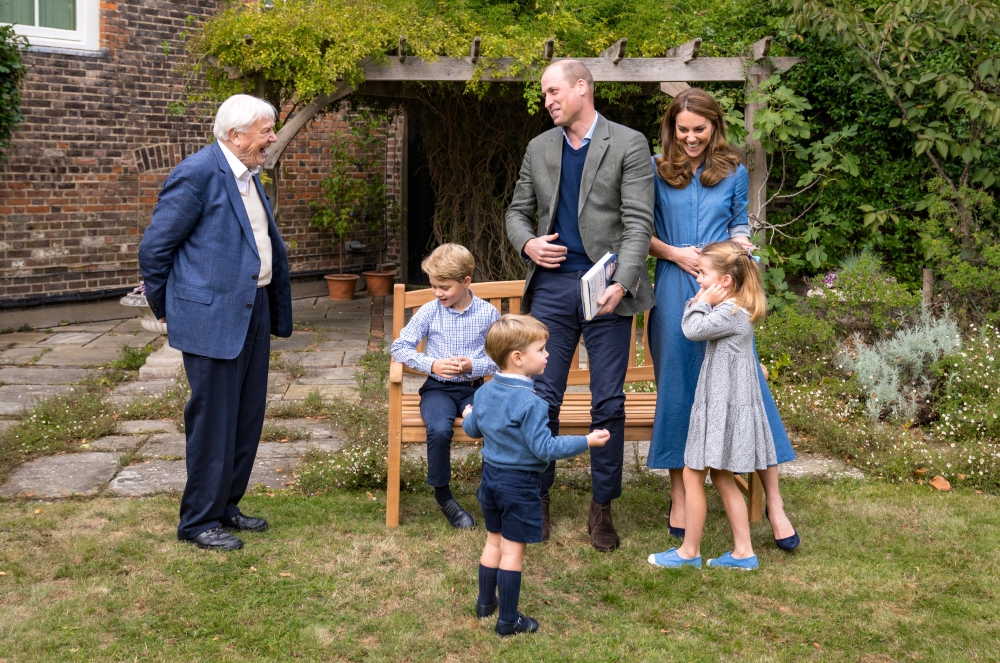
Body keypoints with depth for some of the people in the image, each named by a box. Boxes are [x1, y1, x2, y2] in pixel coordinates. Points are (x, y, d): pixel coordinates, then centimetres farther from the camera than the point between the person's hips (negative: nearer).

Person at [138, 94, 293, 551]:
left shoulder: (249, 175, 12)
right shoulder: (198, 173, -15)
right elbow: (154, 247, -12)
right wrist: (166, 308, -2)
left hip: (253, 312, 9)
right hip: (213, 317, -9)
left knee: (247, 418, 15)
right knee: (213, 423, -1)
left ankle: (226, 506, 29)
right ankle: (198, 522, 13)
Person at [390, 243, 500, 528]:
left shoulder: (488, 313, -1)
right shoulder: (429, 312, 0)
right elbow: (400, 346, 1)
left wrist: (473, 366, -16)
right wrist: (431, 364, -13)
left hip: (474, 387, 1)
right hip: (438, 388, 0)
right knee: (439, 429, -32)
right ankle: (443, 494, -6)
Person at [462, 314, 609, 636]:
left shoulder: (485, 392, 1)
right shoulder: (531, 403, -24)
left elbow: (471, 429, 15)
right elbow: (544, 448, -24)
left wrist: (468, 416, 38)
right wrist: (586, 441, -18)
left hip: (491, 477, 8)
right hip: (520, 483, -7)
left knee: (494, 542, 22)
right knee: (513, 551, 3)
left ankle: (485, 602, 35)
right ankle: (508, 620, 12)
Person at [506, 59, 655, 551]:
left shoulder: (628, 145, -2)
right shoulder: (539, 148, 12)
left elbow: (638, 222, -8)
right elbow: (518, 211, 19)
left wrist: (621, 284, -22)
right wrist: (527, 243, -5)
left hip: (606, 287, -3)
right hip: (552, 286, 3)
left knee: (608, 402, 2)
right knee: (542, 397, 4)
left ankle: (602, 508, 14)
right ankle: (538, 498, 19)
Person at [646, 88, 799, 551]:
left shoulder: (733, 172, 8)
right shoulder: (656, 171, 5)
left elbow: (739, 225, 16)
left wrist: (741, 244, -5)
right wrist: (676, 253, -10)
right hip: (675, 291, 0)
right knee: (677, 388, 5)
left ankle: (773, 503, 4)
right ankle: (679, 496, 19)